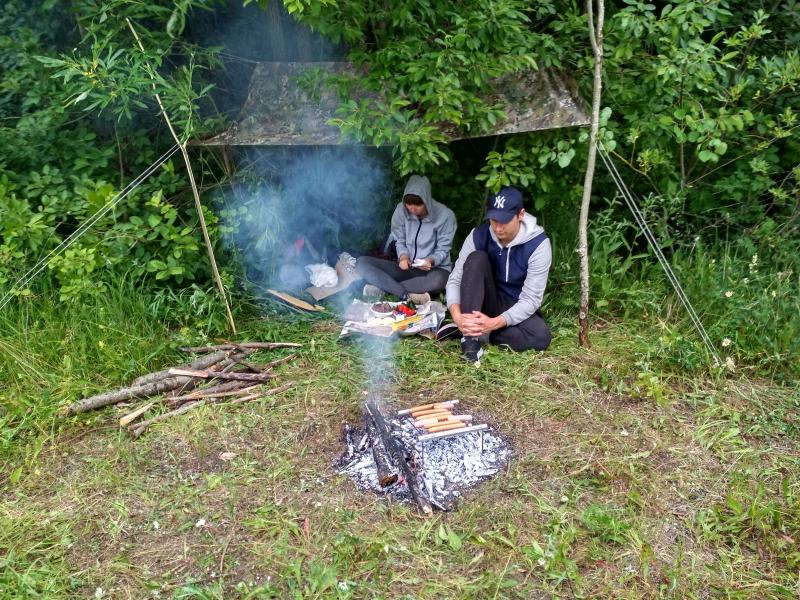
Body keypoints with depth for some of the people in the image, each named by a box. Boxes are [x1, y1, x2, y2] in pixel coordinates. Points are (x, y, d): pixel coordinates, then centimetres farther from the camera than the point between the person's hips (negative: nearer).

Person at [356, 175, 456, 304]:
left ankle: (382, 288, -30)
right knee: (362, 263, -16)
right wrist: (403, 256, -19)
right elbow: (400, 242, 4)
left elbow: (443, 250, -6)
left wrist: (431, 260, -28)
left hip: (434, 269, -3)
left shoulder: (445, 215, -14)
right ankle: (408, 295, -34)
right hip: (406, 267, 4)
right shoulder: (401, 210, -6)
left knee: (438, 279, -42)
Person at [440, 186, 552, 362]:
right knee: (476, 258, -26)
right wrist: (457, 315, -34)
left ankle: (471, 332, -22)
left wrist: (494, 323, -38)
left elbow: (530, 299, -24)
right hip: (486, 302, 1)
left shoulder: (538, 244, -21)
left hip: (517, 308, -1)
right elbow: (455, 279, -14)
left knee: (541, 337, -34)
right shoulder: (479, 235, -14)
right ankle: (470, 335, -31)